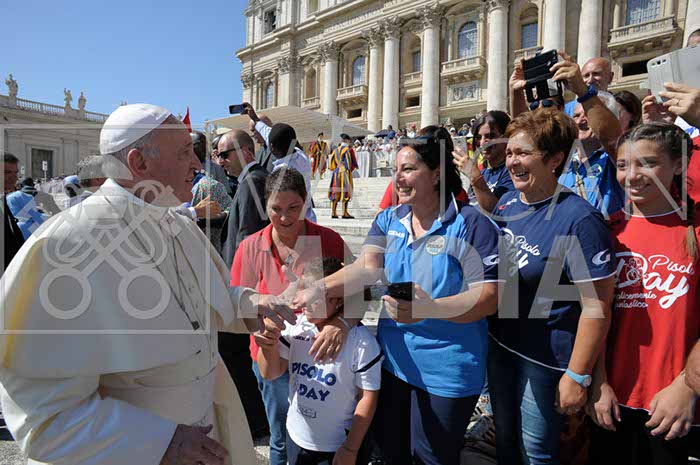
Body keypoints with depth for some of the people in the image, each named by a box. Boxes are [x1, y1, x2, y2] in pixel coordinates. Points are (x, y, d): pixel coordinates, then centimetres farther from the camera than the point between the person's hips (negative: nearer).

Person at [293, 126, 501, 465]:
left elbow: (489, 297, -19)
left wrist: (429, 309, -34)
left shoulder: (469, 225, -15)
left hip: (446, 370, -5)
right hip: (393, 358, 5)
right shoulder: (388, 221, 3)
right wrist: (321, 288, -29)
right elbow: (367, 269, -10)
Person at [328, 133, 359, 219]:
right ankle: (344, 213, -5)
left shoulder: (336, 150, 11)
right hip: (346, 172, -5)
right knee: (346, 192, -2)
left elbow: (331, 162, 11)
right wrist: (356, 166, 14)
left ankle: (333, 213, 7)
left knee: (335, 192, 8)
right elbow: (353, 162, -5)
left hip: (336, 172, 5)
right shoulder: (349, 149, -4)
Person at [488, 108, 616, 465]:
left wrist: (577, 376, -18)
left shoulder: (579, 219, -22)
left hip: (545, 360, -6)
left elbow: (597, 307, -21)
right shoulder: (507, 202, 0)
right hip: (499, 344, 6)